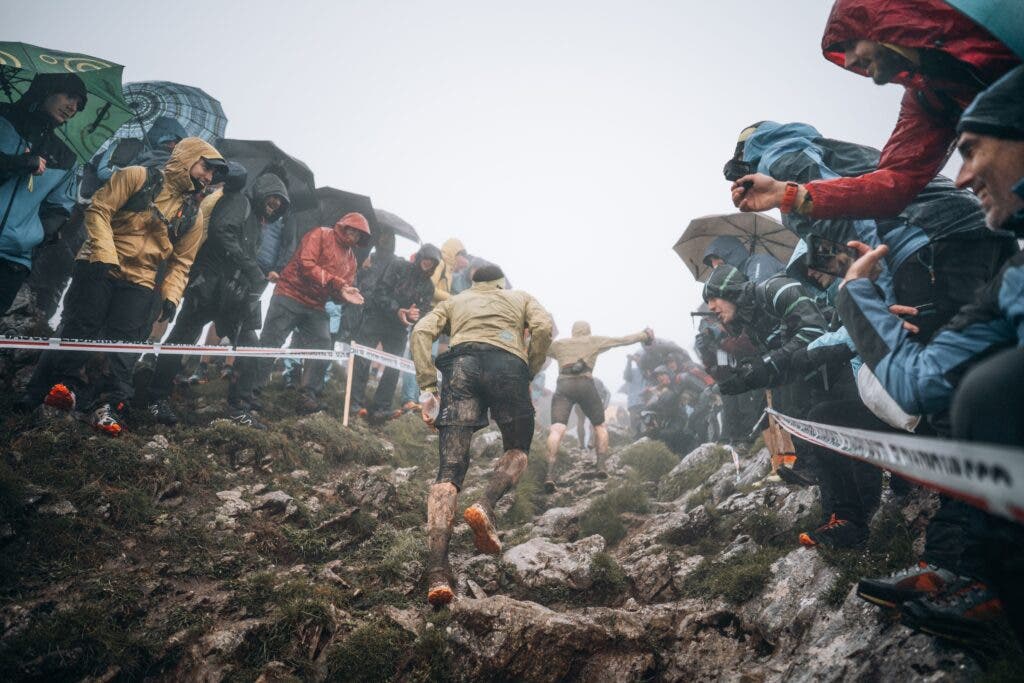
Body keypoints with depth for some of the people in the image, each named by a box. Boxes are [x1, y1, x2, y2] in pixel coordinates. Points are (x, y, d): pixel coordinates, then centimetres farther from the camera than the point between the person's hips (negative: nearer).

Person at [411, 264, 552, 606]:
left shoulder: (453, 301, 35)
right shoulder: (521, 297, 33)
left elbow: (421, 332, 14)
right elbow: (544, 327, 9)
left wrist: (428, 387, 9)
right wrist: (529, 375, 15)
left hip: (461, 363, 1)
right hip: (508, 363, -1)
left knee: (450, 467, -4)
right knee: (517, 450, 20)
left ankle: (436, 574, -18)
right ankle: (485, 506, -10)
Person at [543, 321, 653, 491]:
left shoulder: (558, 344, 22)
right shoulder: (594, 341, 18)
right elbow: (622, 340, 22)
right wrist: (644, 335, 34)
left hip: (563, 386, 1)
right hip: (585, 385, 0)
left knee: (557, 429, -14)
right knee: (600, 426, 20)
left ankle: (550, 474, -31)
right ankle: (601, 467, 7)